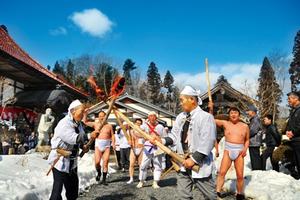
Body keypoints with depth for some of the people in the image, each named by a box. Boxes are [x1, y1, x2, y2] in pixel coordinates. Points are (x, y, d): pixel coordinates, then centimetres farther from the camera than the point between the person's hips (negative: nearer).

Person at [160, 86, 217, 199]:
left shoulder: (206, 117, -13)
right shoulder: (180, 117, 9)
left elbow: (206, 144, -18)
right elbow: (174, 136, 12)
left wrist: (193, 159, -20)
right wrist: (163, 141, -7)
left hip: (200, 165, -6)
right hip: (183, 163, 6)